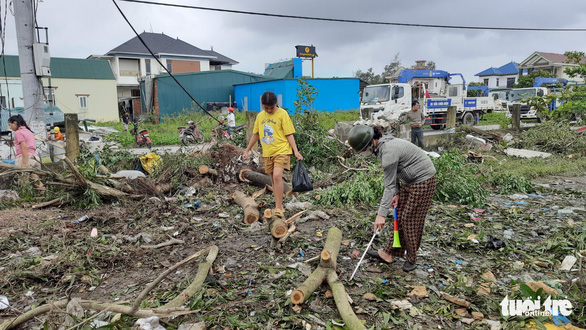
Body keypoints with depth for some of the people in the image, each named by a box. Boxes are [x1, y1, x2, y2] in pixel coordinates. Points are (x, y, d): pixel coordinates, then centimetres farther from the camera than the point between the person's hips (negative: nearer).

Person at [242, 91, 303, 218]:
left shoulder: (282, 114, -6)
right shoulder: (260, 116, 10)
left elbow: (289, 134, -7)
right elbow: (255, 134, 19)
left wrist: (296, 151, -16)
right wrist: (247, 150, 20)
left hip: (281, 151, -6)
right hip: (267, 153, 6)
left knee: (277, 176, -21)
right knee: (273, 180, 10)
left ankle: (278, 208, -17)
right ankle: (279, 207, 20)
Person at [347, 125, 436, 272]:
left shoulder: (388, 151, -30)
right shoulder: (381, 146, -1)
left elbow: (389, 185, -27)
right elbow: (393, 173, 10)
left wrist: (381, 214, -24)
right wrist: (396, 193, 3)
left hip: (423, 180, -10)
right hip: (409, 181, 10)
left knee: (410, 220, 0)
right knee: (399, 217, 13)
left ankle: (411, 259, 18)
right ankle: (389, 253, 22)